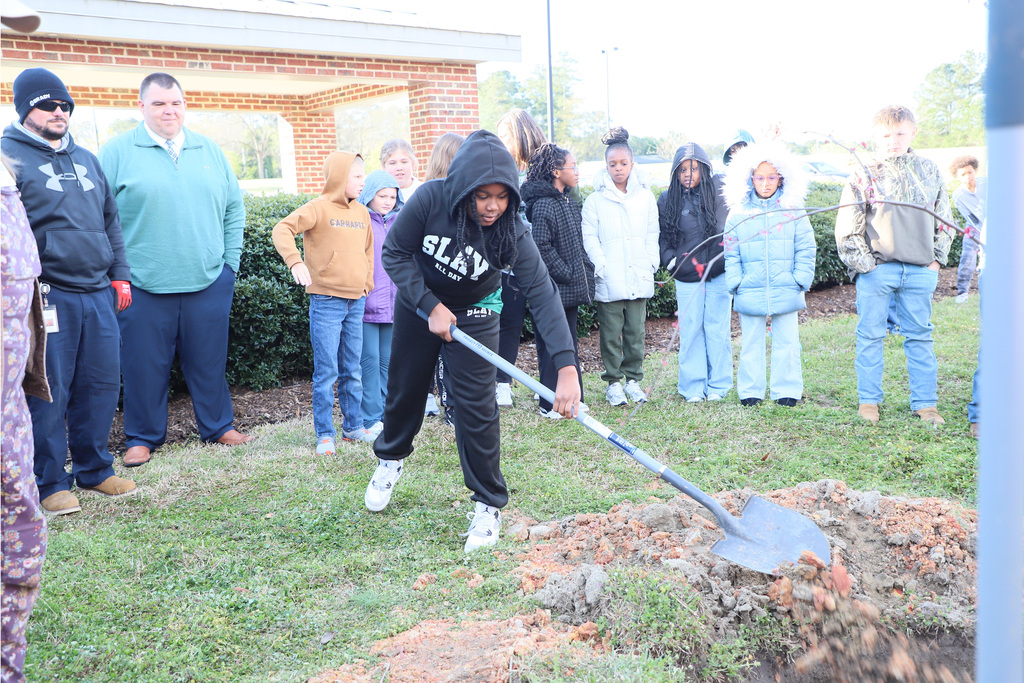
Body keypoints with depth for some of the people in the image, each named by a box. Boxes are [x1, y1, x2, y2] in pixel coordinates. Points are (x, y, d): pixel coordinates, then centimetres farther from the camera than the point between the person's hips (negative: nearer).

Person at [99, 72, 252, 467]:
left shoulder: (210, 151, 11)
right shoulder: (118, 152, 0)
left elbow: (234, 209, 14)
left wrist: (231, 261, 6)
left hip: (208, 282, 3)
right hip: (144, 286, -2)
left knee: (210, 360, 12)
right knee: (144, 364, 6)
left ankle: (218, 426, 27)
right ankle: (143, 437, 21)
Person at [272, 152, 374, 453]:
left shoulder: (362, 213, 12)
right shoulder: (319, 208, -7)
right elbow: (283, 229, -18)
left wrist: (367, 284, 17)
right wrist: (295, 262, -32)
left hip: (356, 302, 6)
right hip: (326, 301, -6)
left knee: (352, 371, 13)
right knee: (326, 372, -2)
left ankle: (353, 426, 24)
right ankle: (324, 434, 7)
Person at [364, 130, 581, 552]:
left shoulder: (511, 231, -30)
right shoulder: (431, 199, -29)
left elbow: (542, 293, -36)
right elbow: (394, 253, -16)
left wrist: (566, 366, -45)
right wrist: (430, 306, -23)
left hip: (474, 314, -1)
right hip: (418, 303, 2)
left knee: (477, 406, -9)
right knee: (405, 389, 17)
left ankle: (489, 505, 8)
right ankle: (391, 458, 47)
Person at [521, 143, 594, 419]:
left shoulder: (570, 203, 13)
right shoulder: (543, 205, -16)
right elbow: (542, 247, -21)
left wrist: (586, 271, 9)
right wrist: (567, 274, -17)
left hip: (572, 288, 9)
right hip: (555, 289, -9)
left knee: (569, 343, 15)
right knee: (551, 345, -1)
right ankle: (550, 404, 8)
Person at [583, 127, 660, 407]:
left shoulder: (645, 196, 10)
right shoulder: (596, 199, 2)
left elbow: (652, 234, 14)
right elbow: (589, 237, 1)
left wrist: (651, 263, 4)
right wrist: (601, 264, -9)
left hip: (639, 278, 2)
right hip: (609, 279, -2)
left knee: (636, 331, 7)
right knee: (611, 333, 1)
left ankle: (633, 380, 19)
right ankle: (613, 382, 13)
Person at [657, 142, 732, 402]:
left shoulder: (720, 189, -1)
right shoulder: (667, 200, 2)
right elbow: (661, 239, 6)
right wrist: (673, 260, -8)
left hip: (720, 273, 0)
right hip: (687, 277, 0)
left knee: (718, 328, 4)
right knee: (690, 331, 3)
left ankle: (718, 385, 16)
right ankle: (693, 387, 14)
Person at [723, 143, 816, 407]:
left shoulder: (793, 211, 3)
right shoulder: (738, 213, 3)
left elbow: (806, 249, 5)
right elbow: (731, 254, 5)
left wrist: (800, 279, -3)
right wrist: (735, 282, -4)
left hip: (786, 293, 0)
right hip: (750, 293, 0)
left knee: (786, 342, 6)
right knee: (751, 343, 8)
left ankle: (787, 391, 17)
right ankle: (750, 391, 19)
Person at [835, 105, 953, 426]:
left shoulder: (928, 171, 9)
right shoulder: (863, 177, -1)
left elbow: (944, 219, 16)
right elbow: (846, 230, -1)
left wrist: (937, 258, 8)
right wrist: (863, 264, -7)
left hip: (920, 270, 3)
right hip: (876, 270, -2)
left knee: (920, 336, 8)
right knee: (870, 335, 3)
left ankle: (925, 403, 15)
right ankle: (869, 400, 14)